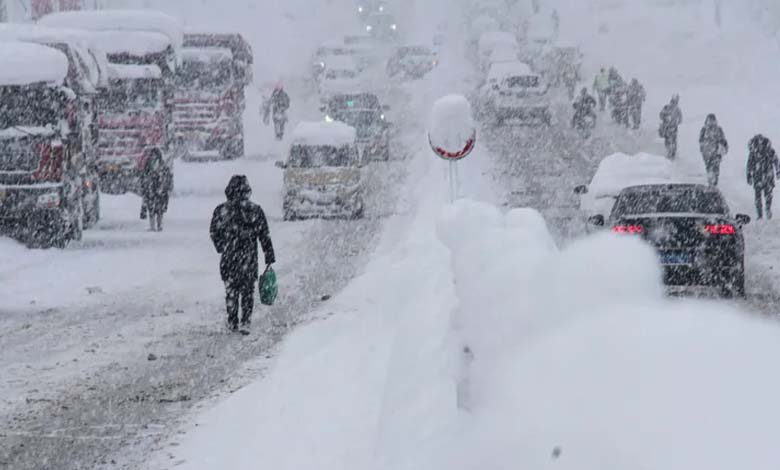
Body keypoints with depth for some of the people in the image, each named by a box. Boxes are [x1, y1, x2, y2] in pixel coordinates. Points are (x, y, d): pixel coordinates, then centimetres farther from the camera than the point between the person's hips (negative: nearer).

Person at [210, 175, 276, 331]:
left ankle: (232, 322, 15)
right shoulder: (256, 210, -5)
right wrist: (270, 257, 5)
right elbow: (265, 236, -2)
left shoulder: (221, 210, -6)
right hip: (249, 259, 0)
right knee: (248, 290, 13)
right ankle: (246, 321, 12)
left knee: (231, 290, 12)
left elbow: (214, 233, 5)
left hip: (228, 258, 0)